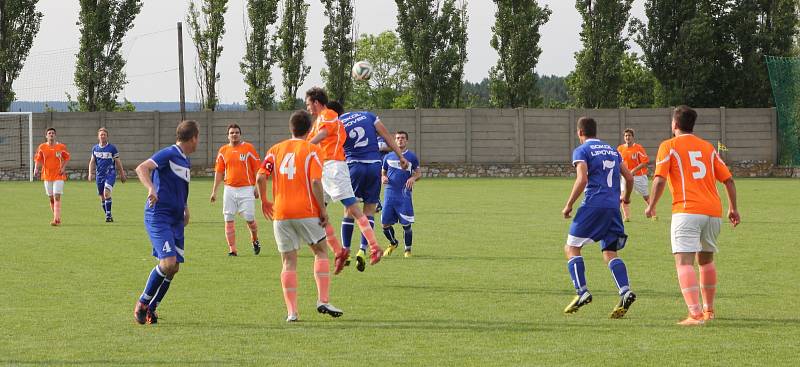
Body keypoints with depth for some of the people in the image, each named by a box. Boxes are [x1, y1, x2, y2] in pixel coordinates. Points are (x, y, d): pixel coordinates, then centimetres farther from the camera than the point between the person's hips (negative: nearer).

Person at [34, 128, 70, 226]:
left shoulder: (61, 147, -2)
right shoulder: (42, 147, 3)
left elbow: (66, 158, 10)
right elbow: (38, 160, 6)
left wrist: (63, 168, -5)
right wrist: (36, 169, -12)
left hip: (58, 175, -3)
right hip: (47, 175, 3)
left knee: (57, 197, -14)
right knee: (51, 198, 9)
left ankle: (56, 220, -18)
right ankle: (57, 219, 23)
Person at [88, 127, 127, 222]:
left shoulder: (112, 148, -2)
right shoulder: (95, 148, 8)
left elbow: (118, 162, 4)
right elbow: (92, 162, 16)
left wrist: (122, 174, 7)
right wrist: (91, 173, 3)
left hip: (110, 174, -4)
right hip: (99, 175, 4)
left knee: (106, 193, -23)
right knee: (102, 197, 6)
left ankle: (108, 215, -20)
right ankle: (108, 216, 19)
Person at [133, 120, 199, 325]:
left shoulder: (186, 161, 17)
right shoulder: (169, 154, -10)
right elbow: (141, 168, -24)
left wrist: (185, 208, 23)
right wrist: (151, 189, -40)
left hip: (176, 220, 9)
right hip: (158, 217, -9)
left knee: (174, 267, 4)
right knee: (168, 263, -19)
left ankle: (150, 309, 16)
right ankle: (142, 303, -3)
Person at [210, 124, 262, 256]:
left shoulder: (248, 148, 0)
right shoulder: (223, 151, 8)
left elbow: (256, 169, 2)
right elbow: (218, 172, 12)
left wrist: (257, 188, -2)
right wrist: (214, 191, 9)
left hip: (246, 189, -3)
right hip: (229, 189, 3)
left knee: (249, 219, -6)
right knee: (228, 220, -1)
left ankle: (255, 240, 22)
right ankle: (232, 249, 3)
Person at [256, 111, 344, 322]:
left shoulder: (275, 150, 8)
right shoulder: (312, 150, -2)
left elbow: (260, 177, 0)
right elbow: (315, 182, -13)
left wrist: (264, 201, 16)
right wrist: (323, 210, -5)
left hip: (280, 214, 3)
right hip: (306, 212, -3)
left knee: (289, 262, 6)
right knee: (321, 251, 14)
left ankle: (291, 311, -1)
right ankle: (323, 300, 2)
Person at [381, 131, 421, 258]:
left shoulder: (411, 156, 5)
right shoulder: (388, 156, 10)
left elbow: (418, 173, 10)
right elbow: (383, 172, 20)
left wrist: (413, 178, -11)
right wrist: (383, 178, -3)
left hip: (404, 195, -2)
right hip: (389, 194, 2)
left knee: (406, 225, -4)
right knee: (385, 224, 1)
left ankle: (408, 249, 13)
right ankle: (393, 243, 28)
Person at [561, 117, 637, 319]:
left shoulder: (581, 151, 0)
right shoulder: (612, 151, 19)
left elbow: (582, 179, -13)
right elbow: (629, 177, 19)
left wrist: (568, 205, -8)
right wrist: (626, 197, 38)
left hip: (593, 205, -6)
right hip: (613, 207, 6)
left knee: (572, 248, 4)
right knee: (610, 253, 6)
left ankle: (582, 292, -10)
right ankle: (625, 292, -15)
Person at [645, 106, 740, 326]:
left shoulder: (669, 146, 3)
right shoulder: (708, 147, 17)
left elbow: (659, 179, -9)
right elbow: (728, 179, 16)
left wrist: (651, 206, 3)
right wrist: (733, 208, 25)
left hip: (687, 211, -6)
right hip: (713, 211, 6)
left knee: (684, 261, -11)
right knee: (706, 260, 23)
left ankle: (695, 314, -26)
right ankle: (708, 310, 32)